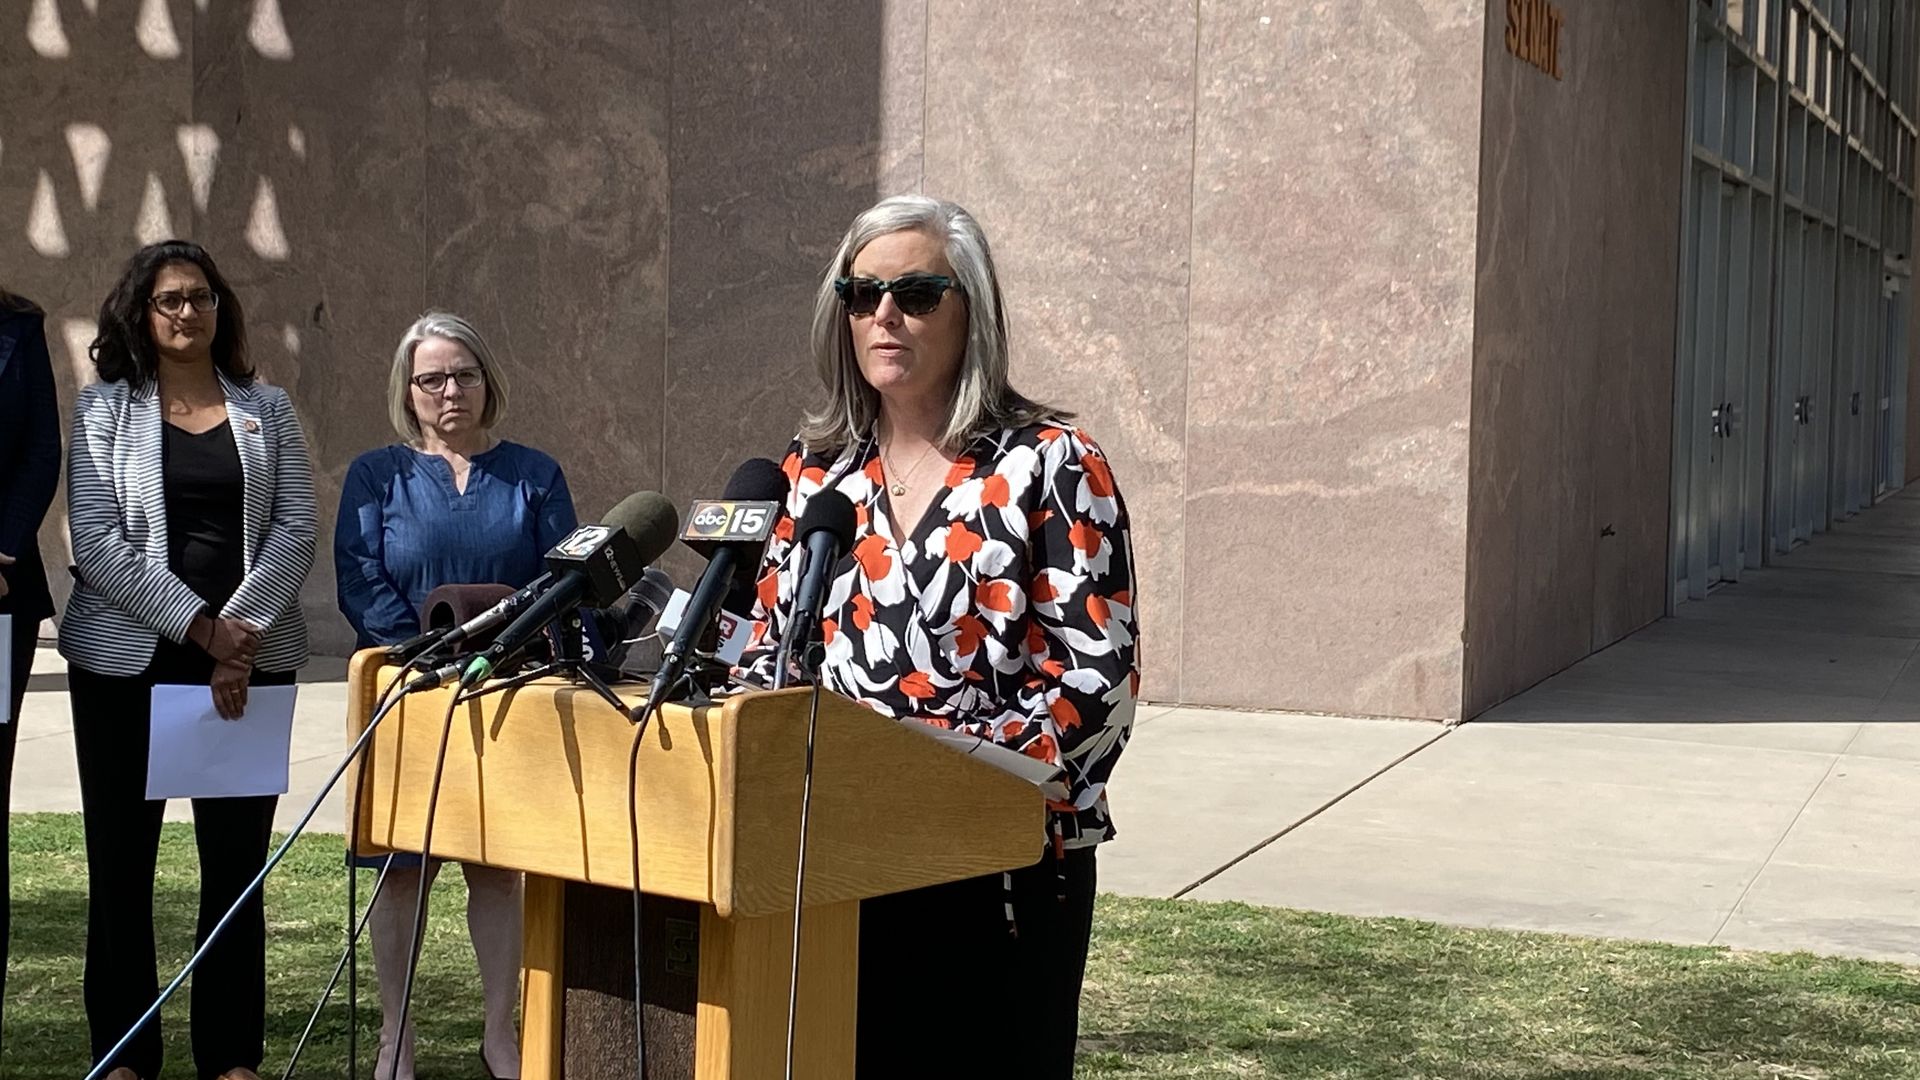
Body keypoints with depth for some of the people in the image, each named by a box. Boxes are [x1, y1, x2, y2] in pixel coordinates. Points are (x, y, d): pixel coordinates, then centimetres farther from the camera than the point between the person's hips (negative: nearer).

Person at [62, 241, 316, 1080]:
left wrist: (242, 629, -12)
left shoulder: (265, 409, 11)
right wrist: (200, 627, -13)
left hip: (250, 660, 1)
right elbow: (95, 543, -5)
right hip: (126, 662, -1)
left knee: (237, 862, 1)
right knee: (121, 861, 1)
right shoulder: (104, 410, 5)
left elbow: (296, 528, 3)